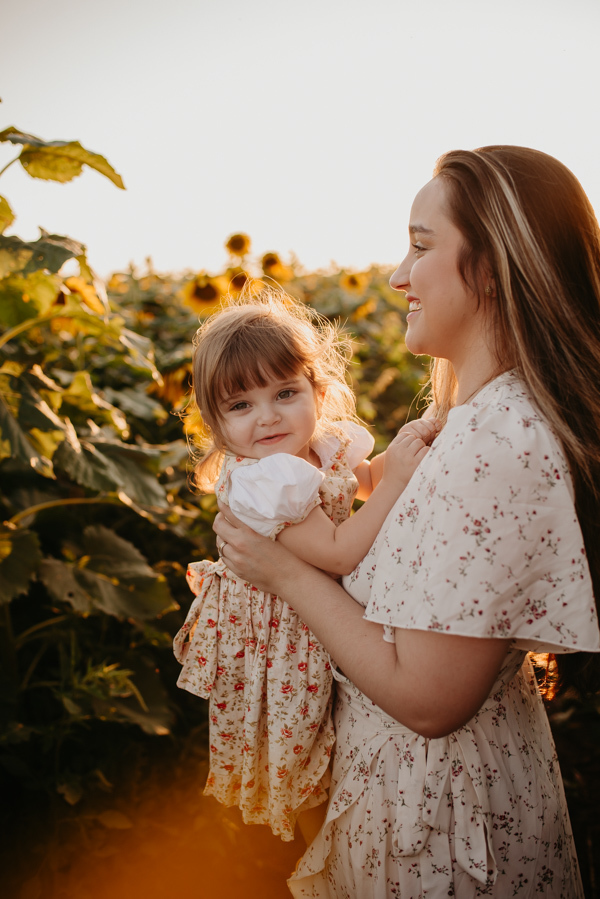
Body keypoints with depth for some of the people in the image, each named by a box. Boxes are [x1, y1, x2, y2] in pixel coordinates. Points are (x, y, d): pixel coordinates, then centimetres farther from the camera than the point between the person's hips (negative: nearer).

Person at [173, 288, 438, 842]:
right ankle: (316, 849, 43)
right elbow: (337, 554, -34)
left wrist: (402, 449, -7)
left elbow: (364, 480, 14)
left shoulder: (323, 443, -8)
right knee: (299, 754, 17)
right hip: (279, 634, -7)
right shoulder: (260, 480, -33)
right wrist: (396, 478, -33)